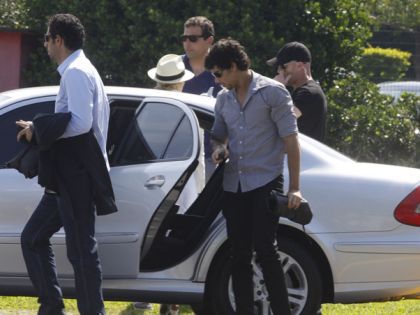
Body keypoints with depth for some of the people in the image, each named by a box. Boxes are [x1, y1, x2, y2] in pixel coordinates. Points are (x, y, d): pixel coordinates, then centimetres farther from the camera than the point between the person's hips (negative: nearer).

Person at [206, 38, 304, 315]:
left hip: (265, 183, -6)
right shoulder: (224, 99, 13)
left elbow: (290, 139, -6)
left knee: (264, 250, -13)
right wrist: (219, 149, 0)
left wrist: (294, 188, -11)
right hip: (234, 185, 6)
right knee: (239, 255, 5)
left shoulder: (272, 92, -5)